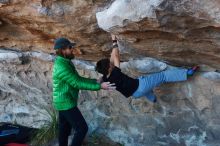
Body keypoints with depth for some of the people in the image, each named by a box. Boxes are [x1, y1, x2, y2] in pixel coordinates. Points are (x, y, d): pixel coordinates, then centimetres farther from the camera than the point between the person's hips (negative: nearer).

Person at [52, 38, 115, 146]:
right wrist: (99, 86, -25)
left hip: (64, 102, 10)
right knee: (82, 128, -4)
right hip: (66, 103, -10)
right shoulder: (62, 67, -25)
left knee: (65, 129, 18)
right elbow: (77, 83, -26)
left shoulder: (65, 63, 7)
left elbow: (78, 79, 11)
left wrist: (96, 81, 3)